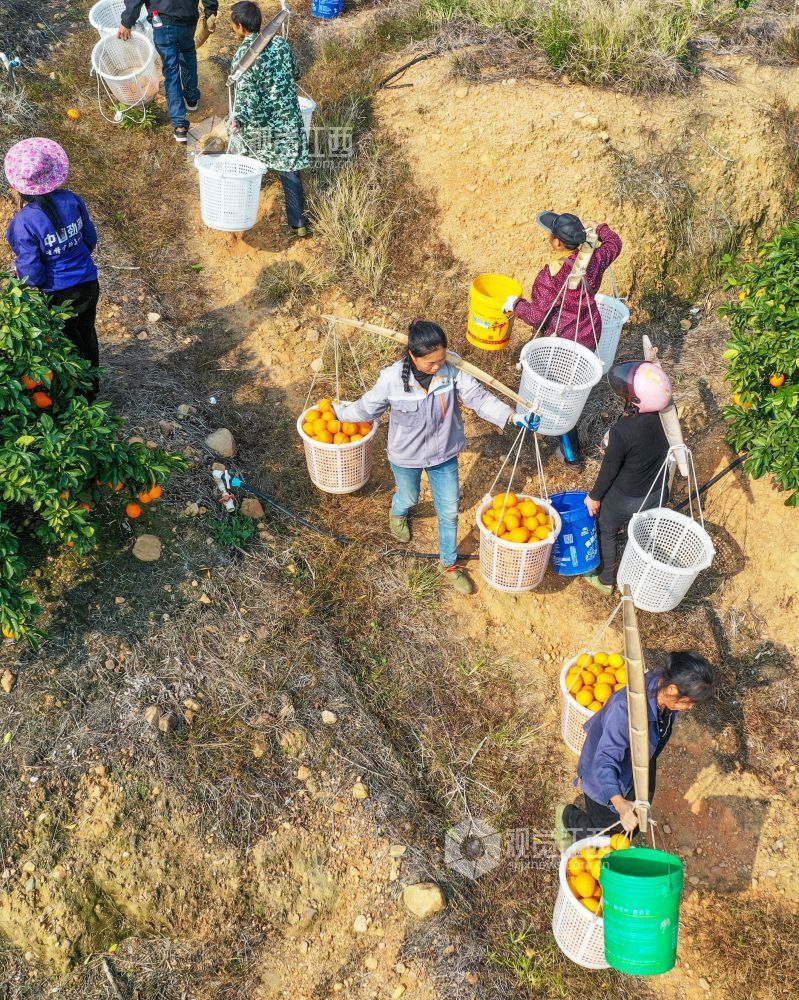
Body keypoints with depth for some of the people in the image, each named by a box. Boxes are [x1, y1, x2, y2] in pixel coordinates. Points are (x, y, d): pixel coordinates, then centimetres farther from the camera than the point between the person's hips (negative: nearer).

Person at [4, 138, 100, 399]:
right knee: (87, 338, 26)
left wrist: (19, 268, 0)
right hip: (88, 285, 5)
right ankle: (91, 390, 47)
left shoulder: (24, 222, -28)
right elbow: (90, 239, 1)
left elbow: (31, 275, -23)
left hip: (57, 296, -5)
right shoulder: (72, 201, -14)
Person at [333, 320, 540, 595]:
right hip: (406, 457, -1)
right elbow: (367, 408, -9)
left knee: (449, 511, 13)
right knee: (408, 498, 27)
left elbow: (479, 397, -20)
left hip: (444, 454, 1)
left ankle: (449, 564, 38)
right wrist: (338, 411, 1)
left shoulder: (452, 372, -23)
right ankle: (398, 514, 68)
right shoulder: (392, 379, -26)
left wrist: (514, 417, -29)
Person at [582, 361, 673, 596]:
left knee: (607, 533, 24)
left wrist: (594, 496, -4)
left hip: (626, 498, -5)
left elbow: (610, 469, -20)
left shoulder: (622, 431, -37)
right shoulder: (664, 413, -20)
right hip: (658, 493, 5)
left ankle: (606, 581, 45)